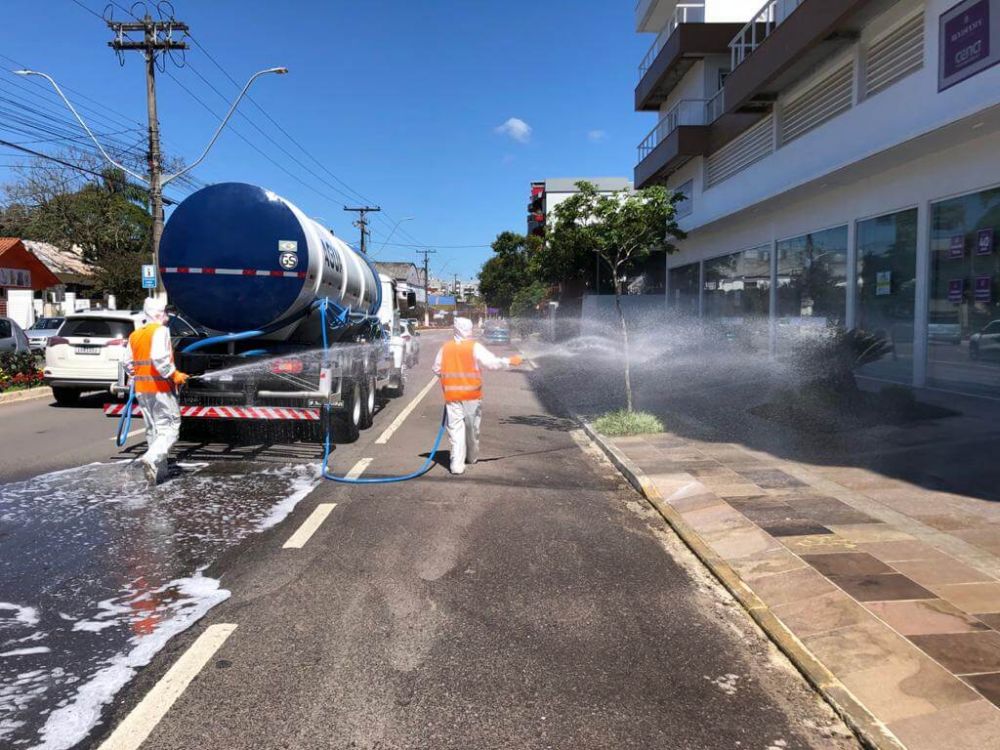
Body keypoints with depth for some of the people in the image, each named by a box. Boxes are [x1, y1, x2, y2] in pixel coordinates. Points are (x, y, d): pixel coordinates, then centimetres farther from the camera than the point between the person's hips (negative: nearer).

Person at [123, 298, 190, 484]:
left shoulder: (134, 335, 14)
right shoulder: (160, 330, -11)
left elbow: (128, 363, 17)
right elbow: (159, 358, -24)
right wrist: (174, 375, -16)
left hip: (141, 389, 8)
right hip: (161, 388, -8)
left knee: (153, 430, 13)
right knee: (170, 428, -4)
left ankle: (160, 471, 15)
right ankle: (151, 458, -24)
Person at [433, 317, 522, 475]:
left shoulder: (445, 348, 3)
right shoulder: (475, 347, -9)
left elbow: (437, 369, 10)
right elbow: (492, 362, -15)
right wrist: (510, 361, -3)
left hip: (452, 395, 2)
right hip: (472, 395, -1)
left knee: (456, 429, 0)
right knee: (472, 427, 16)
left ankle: (457, 465, -10)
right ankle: (472, 457, 34)